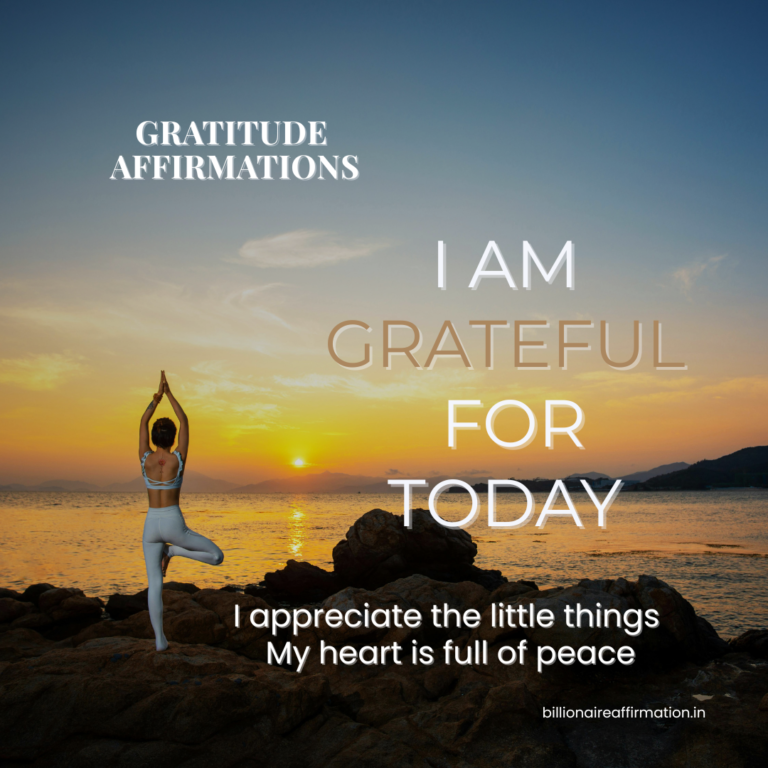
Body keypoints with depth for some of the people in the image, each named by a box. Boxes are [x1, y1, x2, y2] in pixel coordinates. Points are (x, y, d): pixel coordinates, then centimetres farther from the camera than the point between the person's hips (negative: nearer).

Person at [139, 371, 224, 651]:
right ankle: (174, 551, -7)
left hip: (151, 525, 4)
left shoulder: (145, 458, -3)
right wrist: (169, 393, 4)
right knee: (217, 556, 9)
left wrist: (158, 395, 11)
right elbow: (185, 422, -1)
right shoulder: (178, 459, -10)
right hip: (173, 524, -3)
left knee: (154, 584, 9)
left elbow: (143, 423, 10)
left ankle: (159, 639, 7)